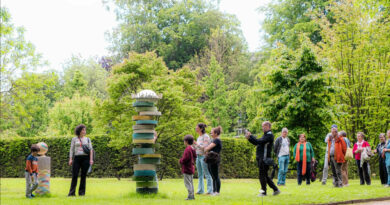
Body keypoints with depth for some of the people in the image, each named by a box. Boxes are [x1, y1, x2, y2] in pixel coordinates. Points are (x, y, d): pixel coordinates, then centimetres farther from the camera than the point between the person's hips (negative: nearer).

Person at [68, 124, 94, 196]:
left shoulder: (87, 139, 11)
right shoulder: (74, 139, 9)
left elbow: (90, 149, 5)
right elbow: (71, 149, 7)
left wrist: (91, 159, -6)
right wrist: (70, 159, -2)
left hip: (85, 158, 1)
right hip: (77, 158, -1)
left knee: (83, 175, 0)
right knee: (74, 175, -7)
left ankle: (82, 192, 6)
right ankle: (72, 192, -5)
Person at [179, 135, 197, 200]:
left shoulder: (187, 149, -19)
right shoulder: (192, 149, 10)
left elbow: (185, 158, -23)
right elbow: (194, 157, 18)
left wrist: (180, 161, -6)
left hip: (187, 169, -10)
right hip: (191, 168, 10)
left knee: (187, 183, -6)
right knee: (190, 182, 16)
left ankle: (190, 195, -7)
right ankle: (192, 195, 20)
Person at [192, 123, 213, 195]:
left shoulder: (206, 136, -10)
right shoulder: (199, 137, 15)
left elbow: (205, 147, -19)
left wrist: (196, 144, -18)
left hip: (204, 157, -9)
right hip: (198, 157, 9)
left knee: (207, 174, -7)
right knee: (200, 175, 10)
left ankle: (210, 190, -5)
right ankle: (200, 190, 14)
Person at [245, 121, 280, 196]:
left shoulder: (269, 135, -11)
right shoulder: (266, 135, 20)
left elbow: (260, 141, -22)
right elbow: (256, 143, 20)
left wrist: (250, 136, -15)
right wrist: (249, 138, 8)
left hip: (264, 158, -10)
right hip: (261, 158, 10)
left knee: (262, 175, -5)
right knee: (264, 175, 13)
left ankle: (264, 192, 3)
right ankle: (275, 189, 17)